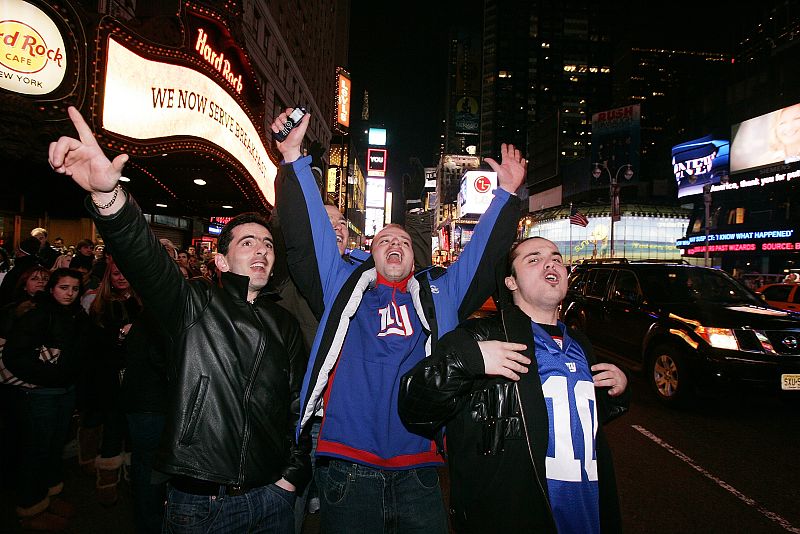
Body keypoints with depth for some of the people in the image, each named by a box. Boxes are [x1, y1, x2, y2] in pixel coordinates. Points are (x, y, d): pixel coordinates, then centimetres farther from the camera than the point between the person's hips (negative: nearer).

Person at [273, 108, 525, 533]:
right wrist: (294, 158, -4)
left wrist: (506, 193, 13)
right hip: (348, 468, -1)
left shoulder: (438, 297, 12)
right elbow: (308, 233, 2)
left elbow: (482, 253, 15)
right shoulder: (344, 287, 8)